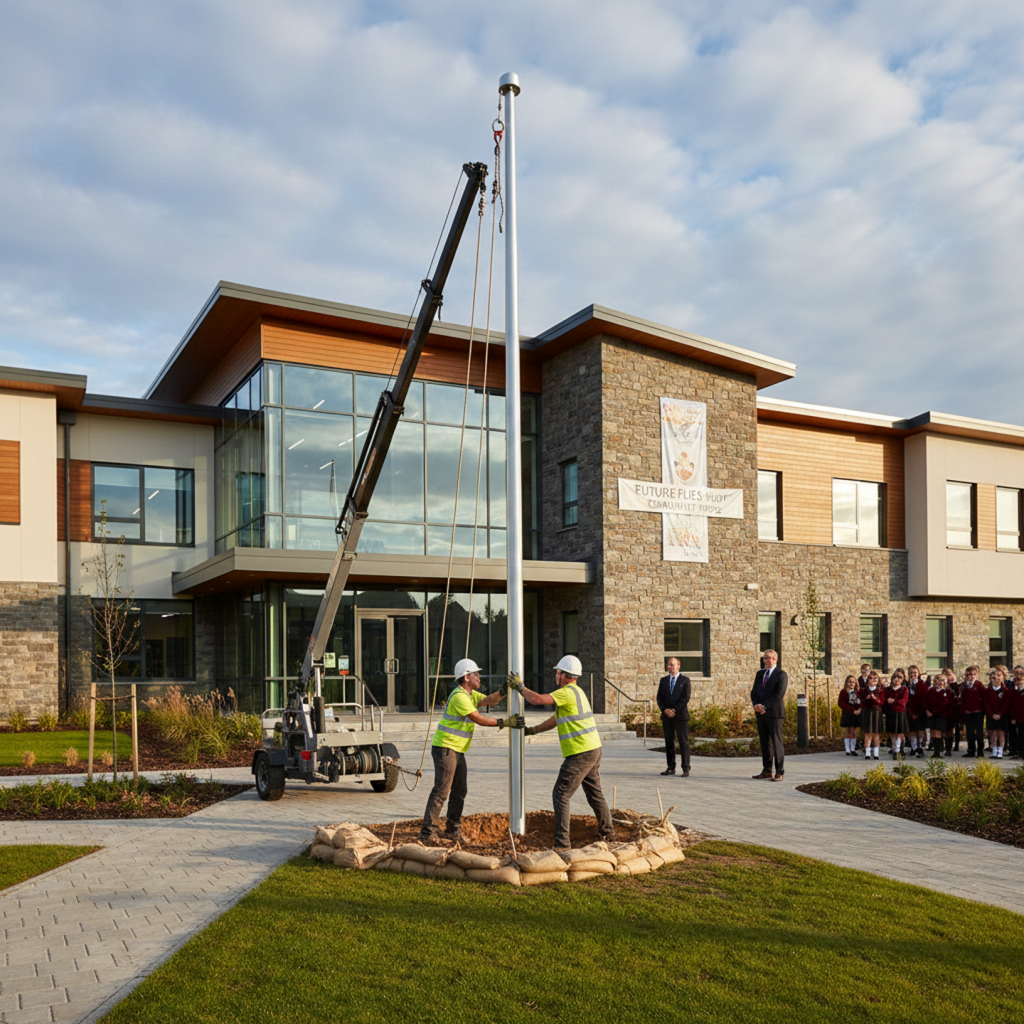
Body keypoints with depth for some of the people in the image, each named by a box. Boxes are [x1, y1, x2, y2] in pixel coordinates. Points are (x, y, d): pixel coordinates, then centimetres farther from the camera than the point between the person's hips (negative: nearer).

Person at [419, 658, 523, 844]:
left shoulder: (470, 694, 14)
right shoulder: (459, 696, -18)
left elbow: (489, 700, 2)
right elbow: (479, 719, -21)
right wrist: (504, 722, -20)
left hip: (457, 750, 10)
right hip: (445, 748, -10)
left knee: (460, 791, 11)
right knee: (441, 790, -12)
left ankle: (453, 830, 20)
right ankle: (427, 832, -10)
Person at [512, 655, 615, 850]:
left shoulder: (567, 692, -14)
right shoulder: (576, 692, 18)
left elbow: (537, 699, -24)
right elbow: (556, 719, 24)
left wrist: (519, 687, -8)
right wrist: (532, 730, 25)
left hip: (580, 753, -10)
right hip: (593, 749, 10)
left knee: (561, 795, -6)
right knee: (595, 793, 20)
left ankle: (561, 843, -8)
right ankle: (608, 834, 29)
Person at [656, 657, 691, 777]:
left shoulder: (685, 680, 2)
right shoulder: (663, 680, 13)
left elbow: (686, 698, -7)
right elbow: (659, 697, 8)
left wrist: (674, 710, -14)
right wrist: (665, 709, -9)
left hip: (680, 715, -4)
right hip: (667, 716, 4)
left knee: (683, 742, -2)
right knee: (669, 742, 6)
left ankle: (686, 769, 1)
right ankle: (671, 768, 11)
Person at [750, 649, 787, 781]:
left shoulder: (781, 674, -3)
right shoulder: (759, 674, 17)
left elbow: (779, 694, -13)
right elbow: (754, 692, 13)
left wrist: (764, 706, -16)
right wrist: (756, 704, -7)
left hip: (774, 713, -6)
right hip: (761, 713, 6)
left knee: (776, 743, -6)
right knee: (765, 743, 8)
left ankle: (779, 772, -2)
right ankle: (767, 771, 13)